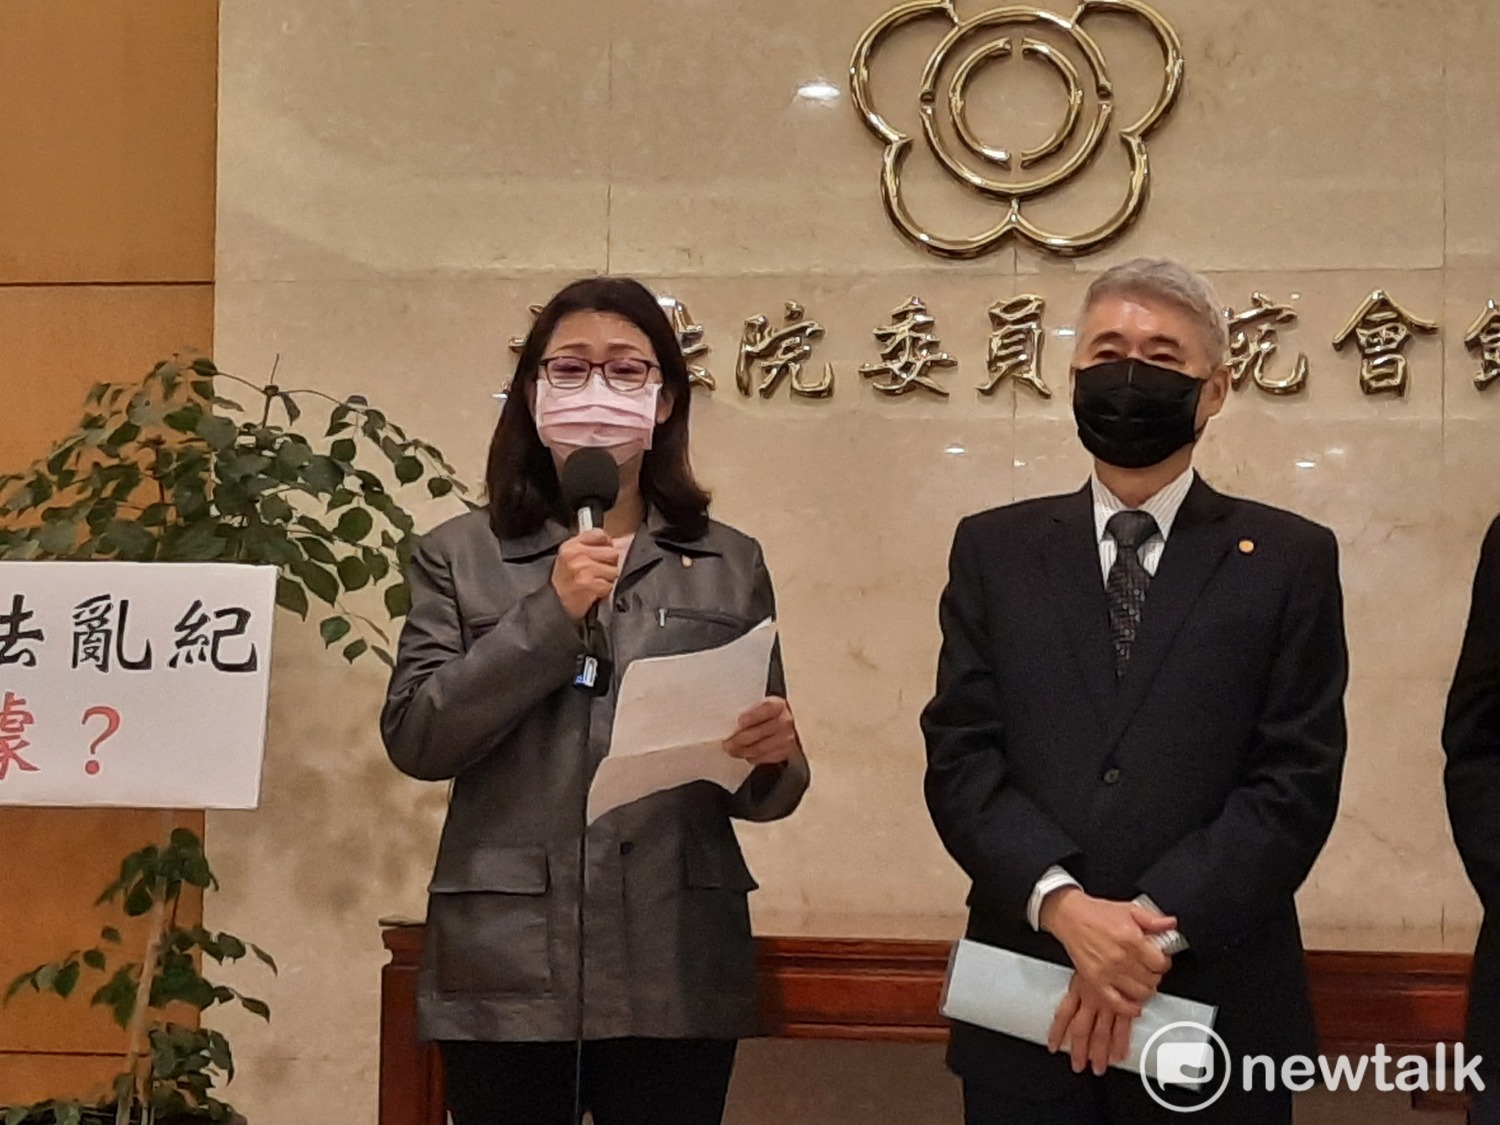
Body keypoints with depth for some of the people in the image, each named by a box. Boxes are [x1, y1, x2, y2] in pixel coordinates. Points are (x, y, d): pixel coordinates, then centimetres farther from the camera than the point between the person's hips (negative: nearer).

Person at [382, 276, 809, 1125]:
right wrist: (549, 615, -12)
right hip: (507, 973, -1)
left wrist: (773, 756, -12)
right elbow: (415, 739, -4)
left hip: (677, 975, 1)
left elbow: (763, 790, 11)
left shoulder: (730, 564, 10)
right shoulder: (461, 555, 7)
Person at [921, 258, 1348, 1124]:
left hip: (1215, 1008, -1)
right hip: (1025, 1002, 1)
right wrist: (1064, 906, -16)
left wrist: (1156, 926, -15)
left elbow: (1297, 779, -5)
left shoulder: (1290, 559, 3)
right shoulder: (996, 550, 9)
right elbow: (961, 756, 0)